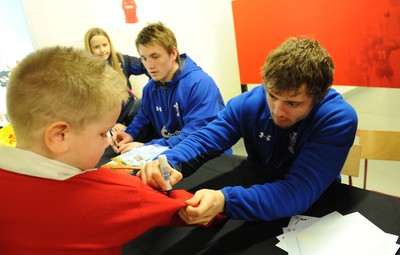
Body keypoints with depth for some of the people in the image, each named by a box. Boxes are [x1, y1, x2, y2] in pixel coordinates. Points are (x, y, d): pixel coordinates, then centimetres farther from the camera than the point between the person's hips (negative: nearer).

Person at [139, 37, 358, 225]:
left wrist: (225, 200, -47)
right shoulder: (249, 103, -14)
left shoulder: (338, 119, -24)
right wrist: (168, 163, -32)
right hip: (256, 191, 2)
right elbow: (203, 140, -11)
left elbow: (300, 192, -33)